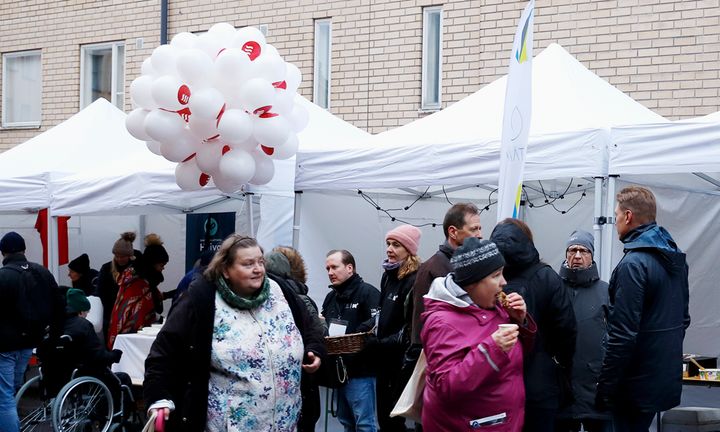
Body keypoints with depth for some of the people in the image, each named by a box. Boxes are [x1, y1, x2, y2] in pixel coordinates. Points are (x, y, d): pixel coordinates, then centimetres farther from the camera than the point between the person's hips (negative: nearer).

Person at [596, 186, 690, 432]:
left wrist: (605, 388, -16)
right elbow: (682, 318, 18)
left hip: (637, 387, -8)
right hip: (668, 379, 8)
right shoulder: (676, 257, 9)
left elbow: (623, 335, -22)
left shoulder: (633, 264, -19)